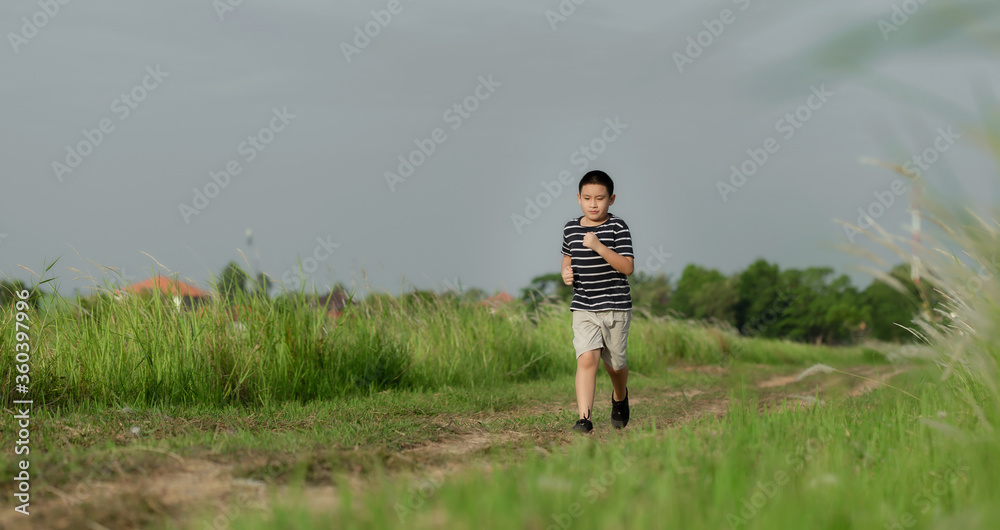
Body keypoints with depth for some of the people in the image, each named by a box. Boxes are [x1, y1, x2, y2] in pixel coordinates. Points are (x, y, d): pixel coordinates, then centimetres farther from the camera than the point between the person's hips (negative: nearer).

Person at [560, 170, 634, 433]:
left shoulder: (617, 227, -8)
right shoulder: (571, 228, 5)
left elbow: (628, 267, -17)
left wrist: (599, 247, -27)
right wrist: (565, 272, 2)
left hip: (615, 307, -2)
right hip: (583, 309, 2)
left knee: (614, 363, 11)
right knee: (587, 358, -15)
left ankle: (620, 397, 44)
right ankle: (584, 418, -16)